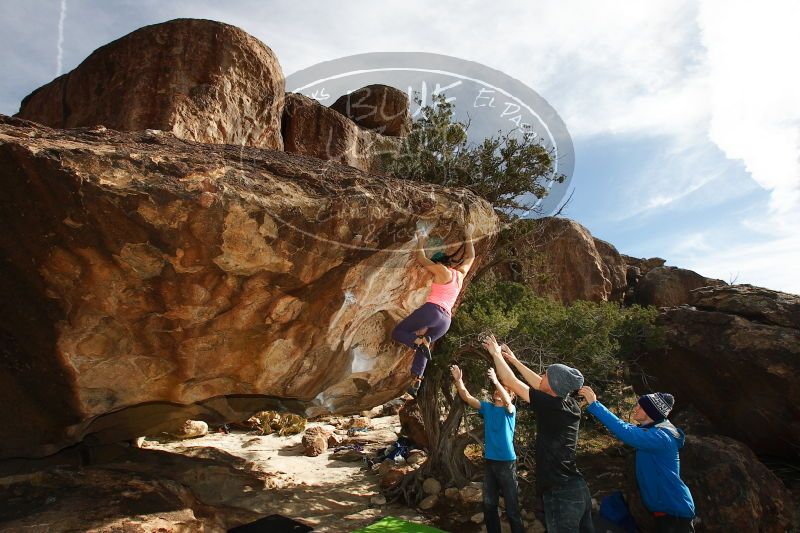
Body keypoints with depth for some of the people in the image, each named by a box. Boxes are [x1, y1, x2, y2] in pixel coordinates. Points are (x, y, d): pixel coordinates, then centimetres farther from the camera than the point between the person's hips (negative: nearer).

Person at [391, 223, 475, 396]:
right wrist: (468, 237, 45)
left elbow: (421, 258, 9)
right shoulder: (461, 273, 20)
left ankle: (421, 341, -25)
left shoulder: (442, 270, 2)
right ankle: (417, 379, -4)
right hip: (445, 320, 7)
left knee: (398, 332, 0)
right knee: (422, 349, 14)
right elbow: (470, 257, 36)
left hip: (432, 310, -7)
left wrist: (421, 242, 24)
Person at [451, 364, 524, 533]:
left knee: (512, 507, 1)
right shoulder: (487, 408, 7)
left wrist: (496, 381, -42)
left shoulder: (510, 410, -4)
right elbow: (467, 398, -3)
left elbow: (506, 401, -27)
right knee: (489, 505, 14)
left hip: (507, 462, -5)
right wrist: (459, 380, -19)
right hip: (489, 461, 5)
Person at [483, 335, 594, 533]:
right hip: (579, 488, 8)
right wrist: (514, 360, 24)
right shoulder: (571, 404, 2)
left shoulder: (551, 406, -19)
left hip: (561, 493, -8)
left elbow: (509, 381, -11)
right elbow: (539, 385, 17)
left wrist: (496, 354, 3)